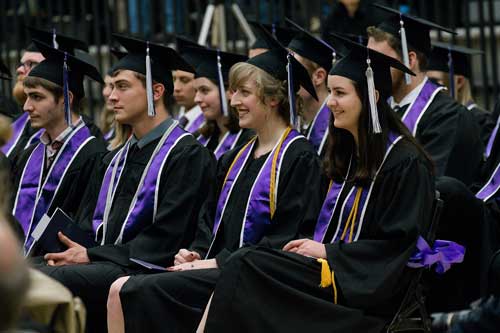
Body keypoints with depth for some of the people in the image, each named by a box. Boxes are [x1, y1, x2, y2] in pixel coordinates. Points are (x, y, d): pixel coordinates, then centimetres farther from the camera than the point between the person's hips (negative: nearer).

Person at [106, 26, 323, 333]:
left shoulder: (298, 158, -6)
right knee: (121, 290, -15)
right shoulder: (236, 158, 20)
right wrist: (196, 253, 0)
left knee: (139, 293, -24)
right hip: (214, 265, 8)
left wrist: (220, 263, -15)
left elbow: (288, 238, -14)